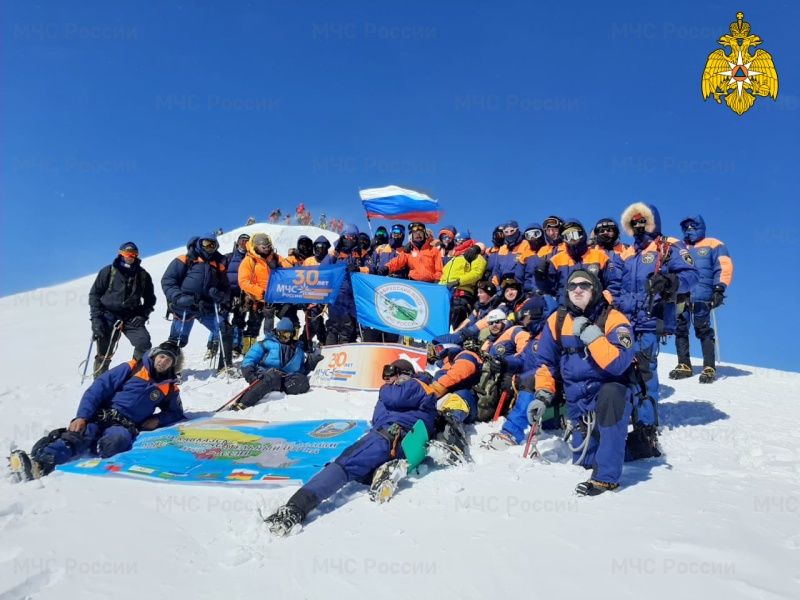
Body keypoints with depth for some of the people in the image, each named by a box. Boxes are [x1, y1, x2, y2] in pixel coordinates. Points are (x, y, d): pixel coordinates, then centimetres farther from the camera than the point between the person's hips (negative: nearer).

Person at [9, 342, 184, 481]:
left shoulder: (170, 388, 15)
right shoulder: (132, 368, 8)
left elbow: (176, 413, 26)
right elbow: (98, 389, 2)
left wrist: (157, 419, 3)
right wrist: (81, 417, -12)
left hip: (127, 426, -1)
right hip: (101, 416, 1)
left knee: (117, 440, -38)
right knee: (76, 437, -32)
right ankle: (38, 462, -58)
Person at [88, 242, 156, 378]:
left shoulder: (143, 275, 4)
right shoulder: (108, 271, -2)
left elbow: (150, 299, 12)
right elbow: (94, 294, 1)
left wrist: (143, 315, -3)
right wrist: (96, 317, -8)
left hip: (132, 317, 1)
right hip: (109, 316, -1)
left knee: (144, 344, -18)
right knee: (104, 352, 3)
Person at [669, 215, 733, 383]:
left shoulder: (713, 245, 8)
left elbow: (724, 267, 0)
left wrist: (719, 289, -9)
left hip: (701, 297, -5)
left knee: (703, 330, -7)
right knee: (680, 330, 3)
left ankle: (709, 368, -1)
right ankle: (684, 365, 12)